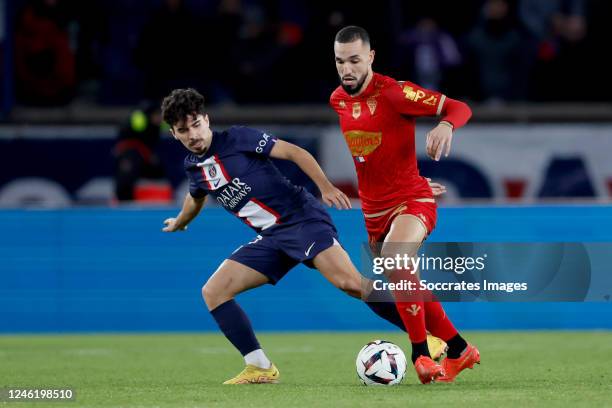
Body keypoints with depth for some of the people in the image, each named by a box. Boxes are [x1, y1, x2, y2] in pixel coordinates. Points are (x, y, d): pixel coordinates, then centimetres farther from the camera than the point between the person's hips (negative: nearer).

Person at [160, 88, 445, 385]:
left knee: (350, 283, -25)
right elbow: (196, 198, 37)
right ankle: (260, 368, -2)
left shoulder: (237, 138, -7)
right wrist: (178, 223, 55)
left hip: (301, 218, -7)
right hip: (270, 238, 7)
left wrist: (326, 187, -23)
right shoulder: (193, 167, 12)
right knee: (213, 292, -6)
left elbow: (294, 152, -10)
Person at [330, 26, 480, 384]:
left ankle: (422, 354, -26)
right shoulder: (336, 101, 3)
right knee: (408, 288, 13)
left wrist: (446, 125, -40)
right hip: (373, 211, 7)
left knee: (393, 258, -34)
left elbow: (458, 108, -20)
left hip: (412, 201, -7)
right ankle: (460, 351, 32)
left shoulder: (393, 93, -17)